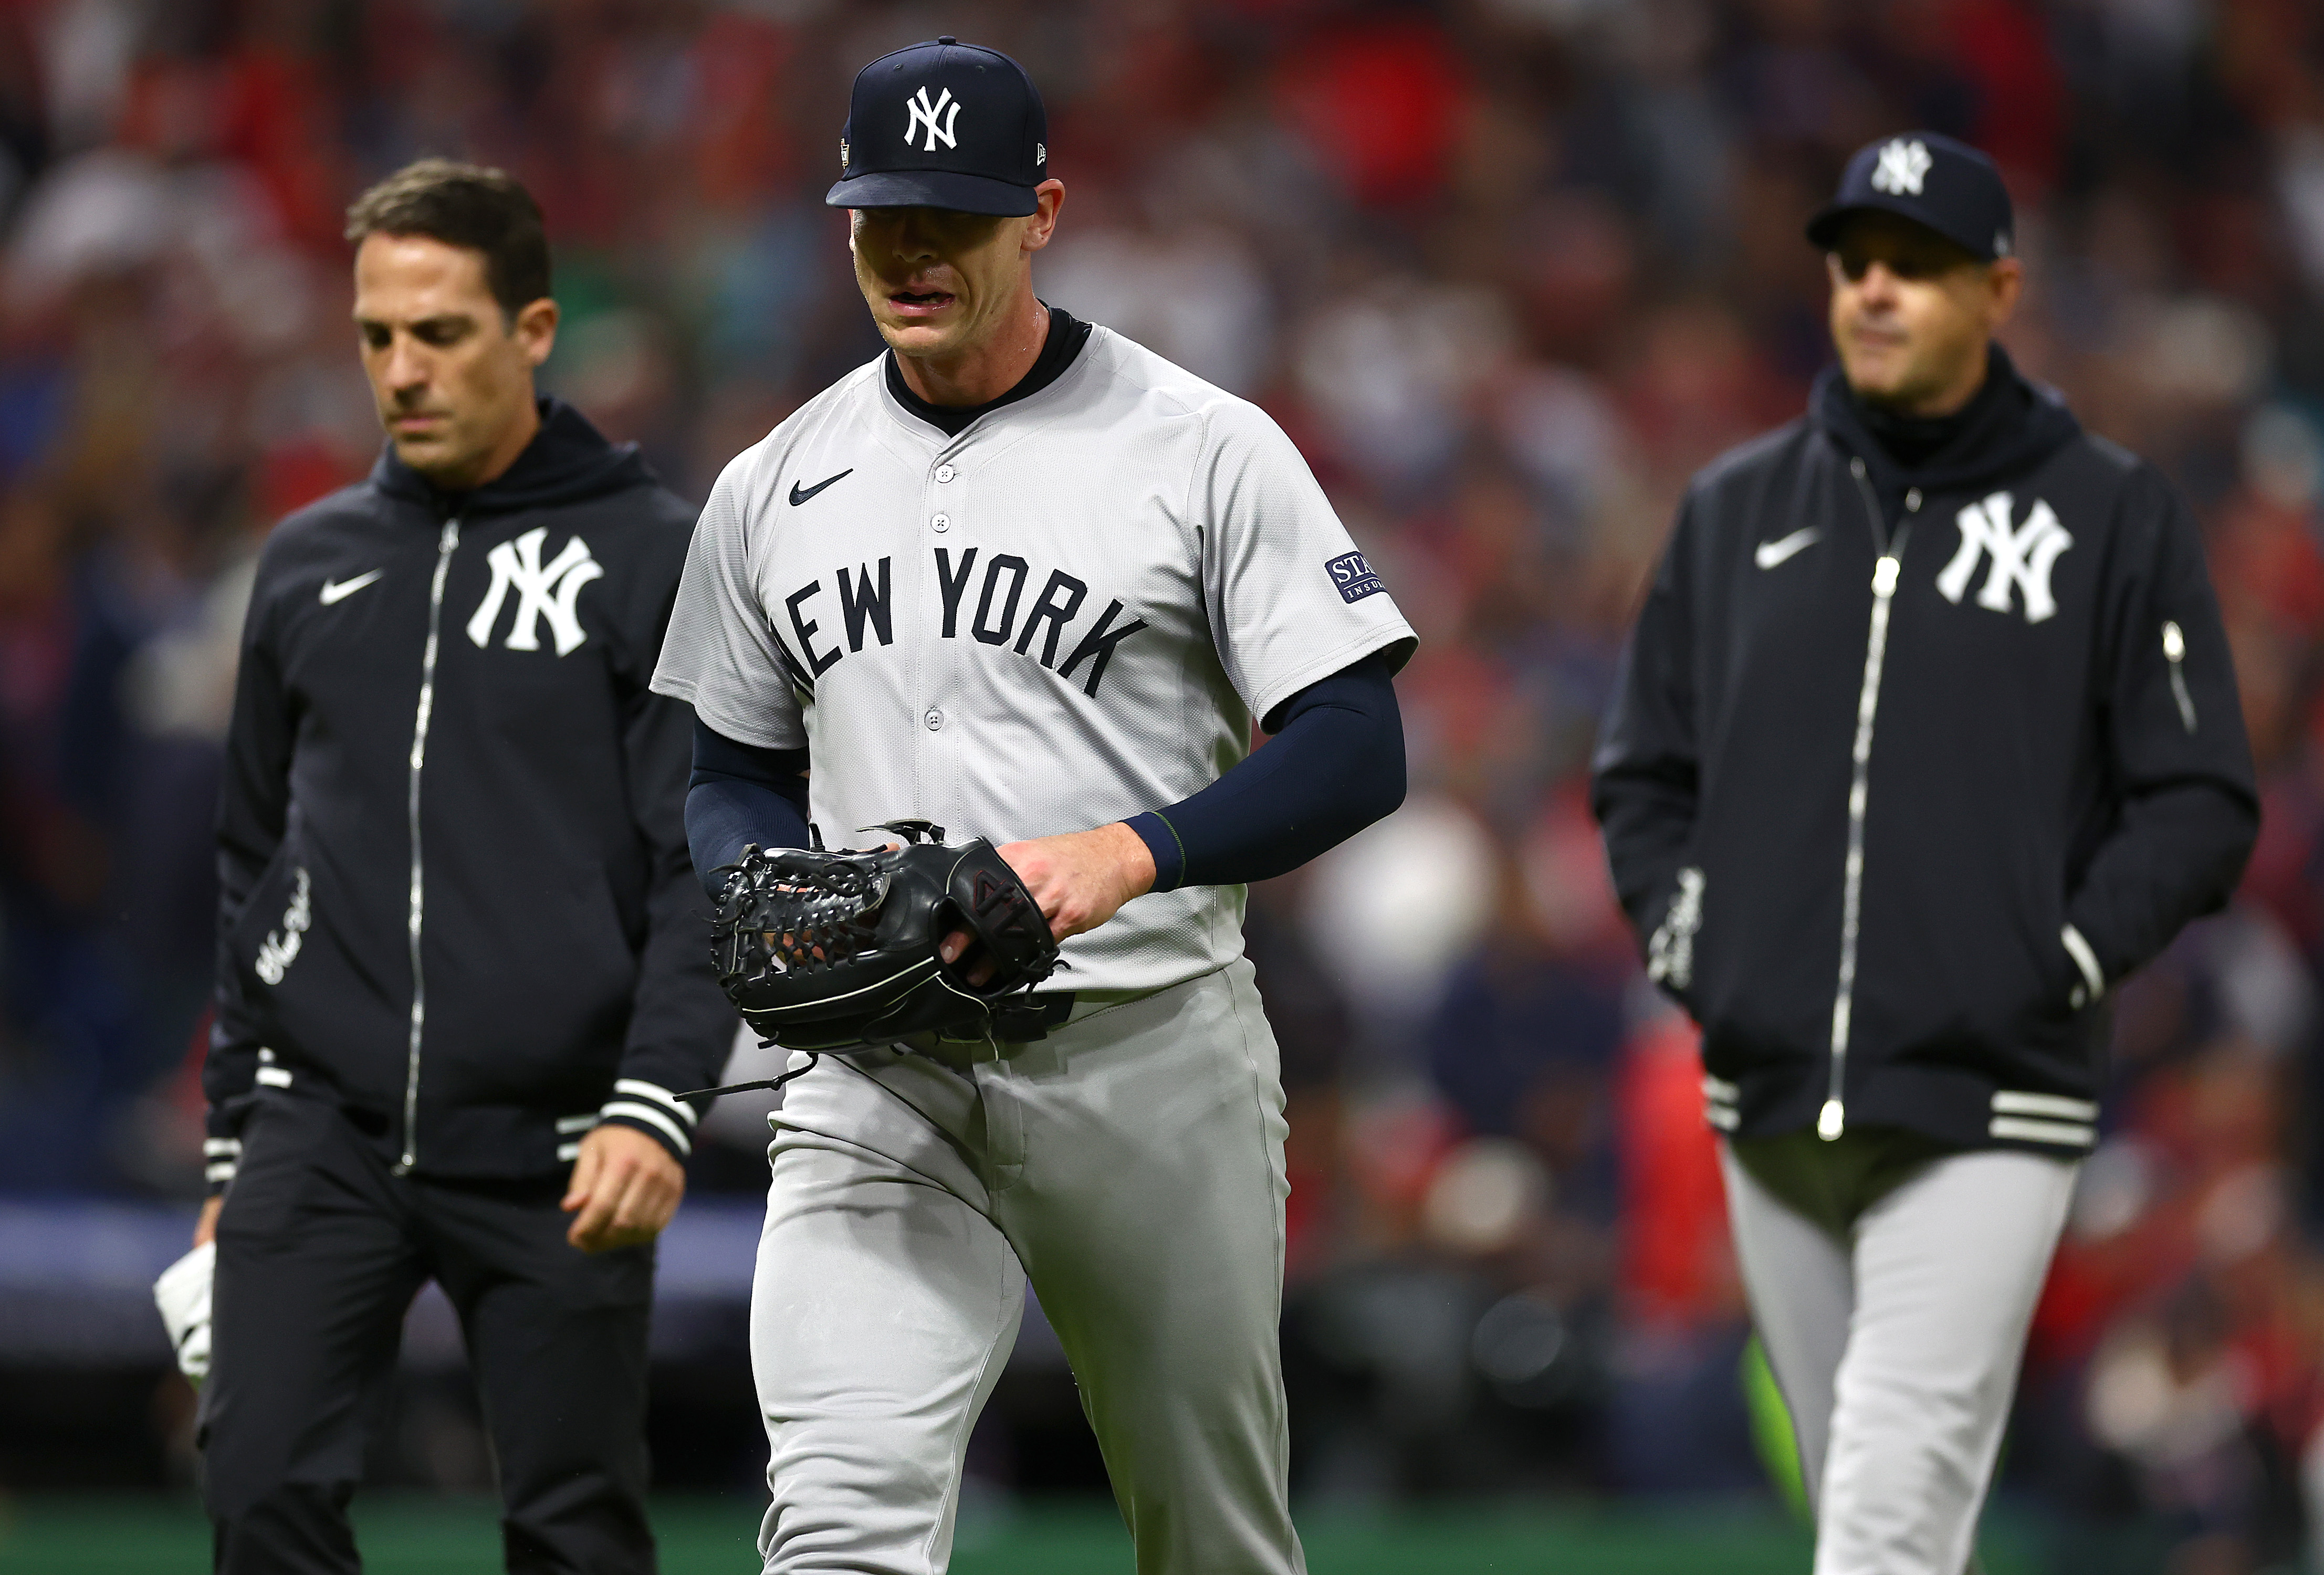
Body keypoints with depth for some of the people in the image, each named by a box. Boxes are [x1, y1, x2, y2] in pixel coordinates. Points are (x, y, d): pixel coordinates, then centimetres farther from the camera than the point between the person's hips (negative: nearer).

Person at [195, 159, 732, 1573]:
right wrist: (237, 1135, 17)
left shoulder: (655, 557, 0)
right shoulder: (309, 564, 14)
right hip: (323, 1126, 3)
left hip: (550, 1152, -3)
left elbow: (706, 871, -5)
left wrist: (655, 1108, -17)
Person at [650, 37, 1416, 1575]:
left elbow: (1357, 751, -8)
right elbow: (733, 771, 22)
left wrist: (1128, 856, -24)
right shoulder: (775, 488, 11)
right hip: (876, 1083, 2)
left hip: (1147, 1057, -2)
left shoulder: (1204, 449, -2)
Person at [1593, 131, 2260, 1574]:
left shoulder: (2114, 516, 2)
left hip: (1984, 1115, -5)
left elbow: (2202, 801, 1)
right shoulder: (1735, 510, 13)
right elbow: (1644, 769, 20)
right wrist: (1682, 934, 5)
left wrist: (2069, 961, -10)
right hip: (1768, 1112, 5)